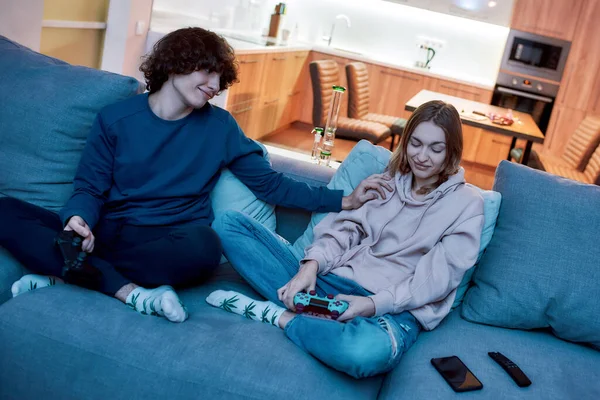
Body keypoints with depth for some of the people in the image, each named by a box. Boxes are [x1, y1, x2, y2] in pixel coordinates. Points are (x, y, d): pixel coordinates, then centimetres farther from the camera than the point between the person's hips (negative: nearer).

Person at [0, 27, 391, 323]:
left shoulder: (220, 126, 5)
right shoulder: (115, 118, 4)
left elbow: (269, 183, 7)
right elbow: (90, 188, 3)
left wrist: (344, 200, -1)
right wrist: (79, 219, -22)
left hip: (168, 242, -1)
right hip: (107, 233, 1)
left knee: (205, 246, -38)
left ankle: (68, 274, -22)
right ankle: (129, 291, -30)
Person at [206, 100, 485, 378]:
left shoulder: (467, 203, 3)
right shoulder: (386, 180, 16)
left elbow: (436, 280, -5)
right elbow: (344, 229, 8)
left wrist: (374, 304, -18)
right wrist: (311, 264, -13)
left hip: (394, 309, -4)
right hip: (333, 282, 5)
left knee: (370, 351, -46)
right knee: (230, 223, -6)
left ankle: (280, 316, -18)